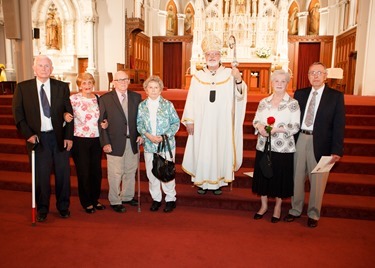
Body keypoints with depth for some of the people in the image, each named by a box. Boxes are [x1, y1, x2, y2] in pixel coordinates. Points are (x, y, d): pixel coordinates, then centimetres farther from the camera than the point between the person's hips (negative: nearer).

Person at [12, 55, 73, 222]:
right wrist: (28, 134, -8)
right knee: (41, 175, 7)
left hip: (60, 137, 1)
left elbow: (69, 113, 2)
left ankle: (63, 206, 27)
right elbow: (18, 114, 1)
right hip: (38, 138, -1)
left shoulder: (62, 87, 2)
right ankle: (42, 209, 26)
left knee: (63, 173, 9)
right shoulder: (23, 88, 1)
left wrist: (69, 136, -3)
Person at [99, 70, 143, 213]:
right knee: (115, 174, 4)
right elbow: (101, 122, -5)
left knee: (130, 172, 16)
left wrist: (140, 134, -2)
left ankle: (127, 196, 35)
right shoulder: (105, 99, -5)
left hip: (132, 142, 4)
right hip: (115, 143, -4)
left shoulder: (136, 97, 6)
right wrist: (105, 142, -11)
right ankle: (115, 201, 22)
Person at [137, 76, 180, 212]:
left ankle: (170, 199, 22)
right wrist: (148, 135, -13)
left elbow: (176, 123, -2)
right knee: (151, 173, 10)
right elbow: (139, 124, 4)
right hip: (149, 145, 3)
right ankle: (156, 198, 28)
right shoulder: (142, 106, 4)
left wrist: (165, 136, -15)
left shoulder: (168, 105, -3)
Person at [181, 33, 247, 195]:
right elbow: (191, 100, 0)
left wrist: (239, 80, -30)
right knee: (202, 151, 5)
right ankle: (202, 182, 20)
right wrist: (189, 121, -4)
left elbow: (239, 96, -12)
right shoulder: (198, 77, 2)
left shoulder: (229, 74, -1)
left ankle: (217, 181, 22)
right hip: (202, 123, 0)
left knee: (220, 150, 7)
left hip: (221, 124, 0)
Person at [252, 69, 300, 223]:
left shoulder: (293, 103, -4)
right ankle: (264, 205, 31)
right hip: (263, 146, 3)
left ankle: (278, 207, 29)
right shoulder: (263, 102, 8)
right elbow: (255, 120, 9)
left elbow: (296, 127, -9)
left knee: (280, 177, 8)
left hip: (283, 148, -3)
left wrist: (277, 129, -21)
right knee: (262, 174, 10)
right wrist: (260, 127, -14)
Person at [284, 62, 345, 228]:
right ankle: (296, 210, 30)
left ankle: (314, 214, 27)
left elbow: (339, 125, -5)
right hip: (300, 140, 3)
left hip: (320, 143, -2)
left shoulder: (336, 96, 0)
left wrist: (337, 150, -12)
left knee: (317, 180, 8)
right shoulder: (300, 94, 8)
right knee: (297, 177, 12)